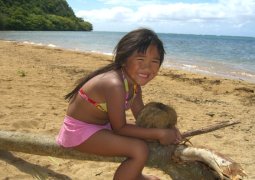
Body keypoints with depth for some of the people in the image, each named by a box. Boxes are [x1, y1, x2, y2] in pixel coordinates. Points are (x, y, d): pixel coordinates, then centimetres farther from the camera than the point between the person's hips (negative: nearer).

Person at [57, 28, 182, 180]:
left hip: (100, 125, 9)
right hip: (80, 130, -9)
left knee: (141, 138, 22)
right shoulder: (115, 85, -32)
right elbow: (119, 128, -24)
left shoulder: (134, 82, -4)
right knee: (140, 150, -22)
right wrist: (158, 133, -21)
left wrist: (166, 130, -12)